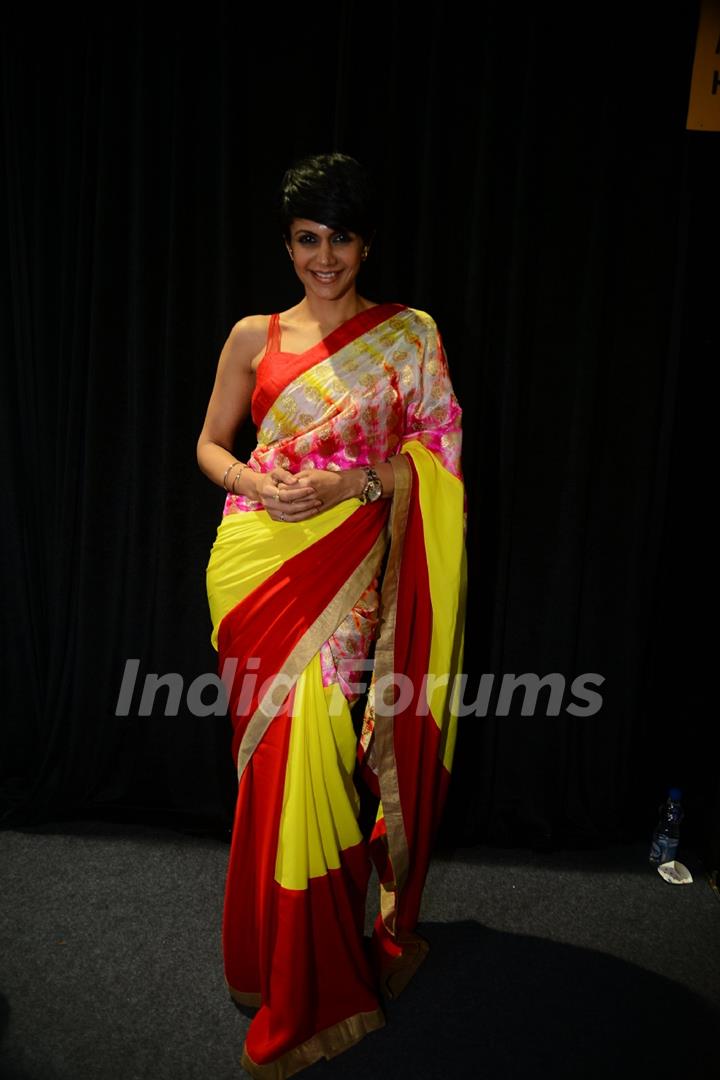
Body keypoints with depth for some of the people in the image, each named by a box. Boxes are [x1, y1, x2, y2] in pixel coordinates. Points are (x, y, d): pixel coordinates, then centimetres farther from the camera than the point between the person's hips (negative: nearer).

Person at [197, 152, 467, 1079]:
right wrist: (259, 485, -10)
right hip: (256, 562, 2)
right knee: (272, 753, 9)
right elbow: (209, 445, 11)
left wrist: (349, 484, -14)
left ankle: (313, 979, 17)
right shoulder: (254, 336, 10)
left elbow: (432, 460, 1)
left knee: (312, 753, -5)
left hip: (344, 573, -2)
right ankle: (270, 959, 32)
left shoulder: (409, 337, 4)